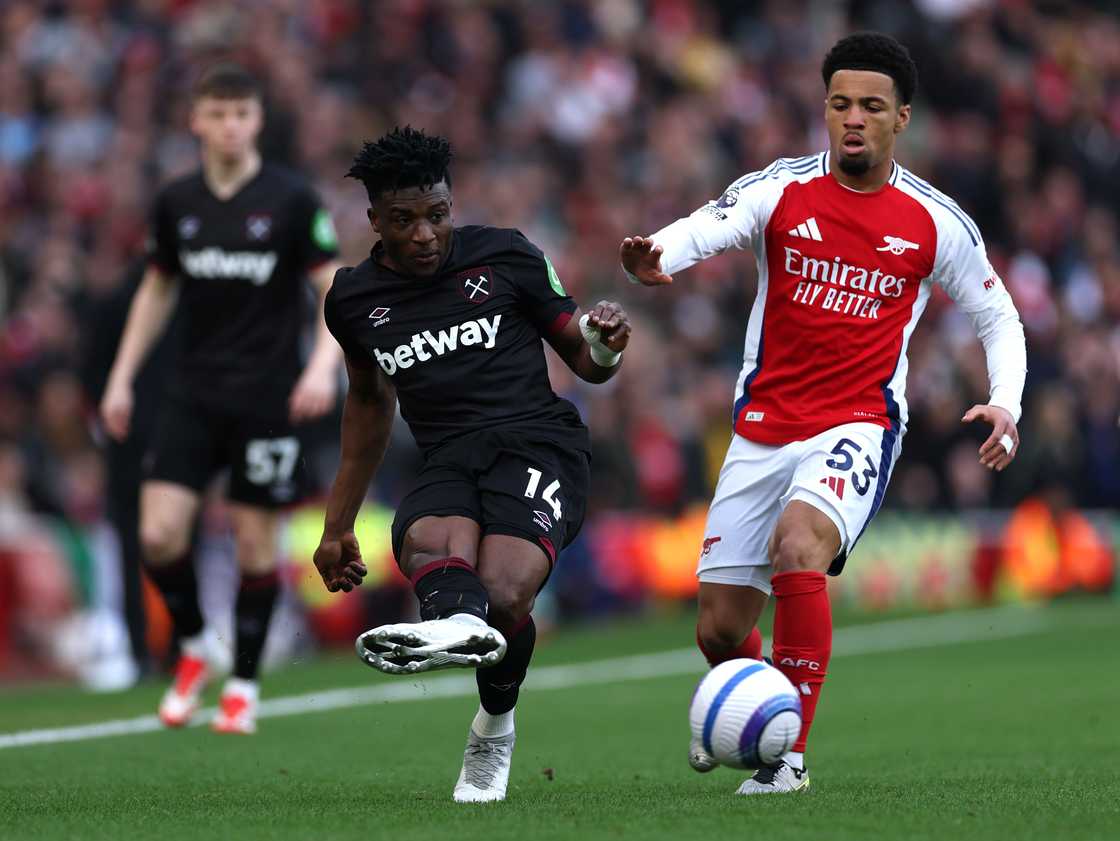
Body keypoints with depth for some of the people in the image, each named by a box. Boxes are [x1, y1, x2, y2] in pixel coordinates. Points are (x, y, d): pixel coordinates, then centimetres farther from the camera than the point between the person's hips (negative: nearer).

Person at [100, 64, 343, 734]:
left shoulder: (292, 200, -6)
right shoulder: (176, 203, 5)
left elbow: (336, 289, -6)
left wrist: (324, 364, -22)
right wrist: (122, 376, 13)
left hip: (268, 397, -3)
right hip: (194, 394, 3)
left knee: (256, 540, 1)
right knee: (160, 533, -9)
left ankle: (244, 684, 16)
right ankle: (197, 646, 17)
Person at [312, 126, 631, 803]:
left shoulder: (505, 256, 7)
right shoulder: (354, 299, 15)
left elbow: (583, 361, 15)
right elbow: (370, 400, 32)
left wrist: (605, 348, -11)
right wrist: (339, 525, 36)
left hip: (539, 442, -2)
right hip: (447, 463, 2)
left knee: (502, 595, -31)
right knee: (432, 546, -38)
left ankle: (495, 725, -10)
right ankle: (460, 621, -69)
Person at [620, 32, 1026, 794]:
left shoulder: (934, 221, -1)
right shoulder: (781, 191, -2)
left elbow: (998, 318, 11)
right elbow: (699, 233, -19)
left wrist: (1005, 405, -7)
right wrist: (654, 261, -44)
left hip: (858, 427, -2)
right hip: (763, 428, 2)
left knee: (797, 546, -33)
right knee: (720, 629, 4)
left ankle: (790, 754, -25)